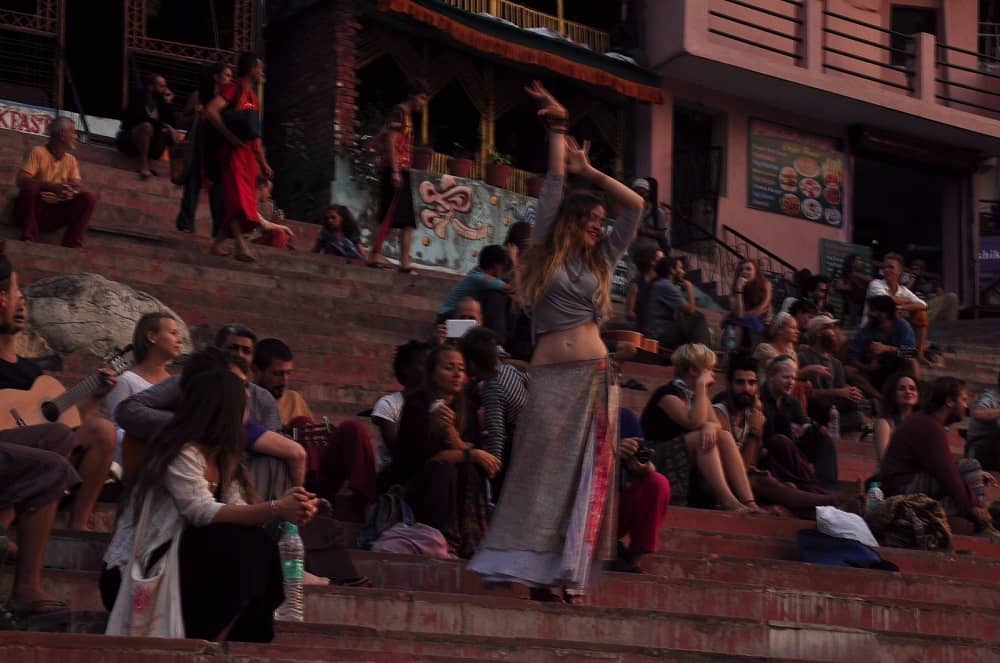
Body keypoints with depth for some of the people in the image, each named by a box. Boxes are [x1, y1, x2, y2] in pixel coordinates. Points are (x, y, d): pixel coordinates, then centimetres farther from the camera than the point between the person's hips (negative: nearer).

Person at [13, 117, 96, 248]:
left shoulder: (71, 160, 12)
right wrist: (52, 187, -33)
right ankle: (29, 240, -29)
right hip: (34, 208, -5)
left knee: (89, 198, -13)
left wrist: (72, 191, -25)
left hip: (56, 212, 5)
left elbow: (76, 186, 2)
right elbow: (21, 181, -19)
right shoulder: (38, 152, -6)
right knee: (31, 186, -35)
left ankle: (72, 245, -24)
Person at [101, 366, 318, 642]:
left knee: (260, 548, -10)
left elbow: (235, 511, -2)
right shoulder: (181, 453, -17)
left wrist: (283, 506, -20)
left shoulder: (222, 456, 11)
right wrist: (275, 510, -36)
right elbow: (203, 513, -29)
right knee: (242, 546, -25)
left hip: (181, 559, 8)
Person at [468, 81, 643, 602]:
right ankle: (531, 567, -5)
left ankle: (560, 572, 0)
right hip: (551, 377, -3)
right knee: (542, 469, -6)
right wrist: (558, 128, 9)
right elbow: (554, 186, 7)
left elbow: (635, 206, 16)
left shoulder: (600, 261, 16)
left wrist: (588, 170, 18)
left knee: (583, 474, -2)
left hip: (594, 376, 3)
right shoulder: (546, 254, 8)